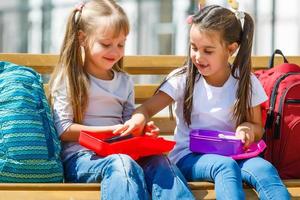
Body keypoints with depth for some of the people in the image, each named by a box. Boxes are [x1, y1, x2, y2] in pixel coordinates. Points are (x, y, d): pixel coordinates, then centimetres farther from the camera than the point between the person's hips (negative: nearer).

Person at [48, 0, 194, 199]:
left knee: (159, 162, -27)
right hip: (81, 156, -5)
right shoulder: (69, 80, 3)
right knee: (121, 164, -38)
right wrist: (112, 130, -10)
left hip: (120, 154, 5)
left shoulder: (125, 82, 21)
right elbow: (64, 130, -4)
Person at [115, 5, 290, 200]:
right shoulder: (183, 78, 0)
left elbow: (258, 129, 15)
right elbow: (147, 108, -6)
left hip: (231, 155, 2)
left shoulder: (246, 82, 5)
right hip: (189, 157, -2)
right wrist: (139, 118, -31)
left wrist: (248, 128, -11)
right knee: (226, 167, -38)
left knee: (264, 169, -33)